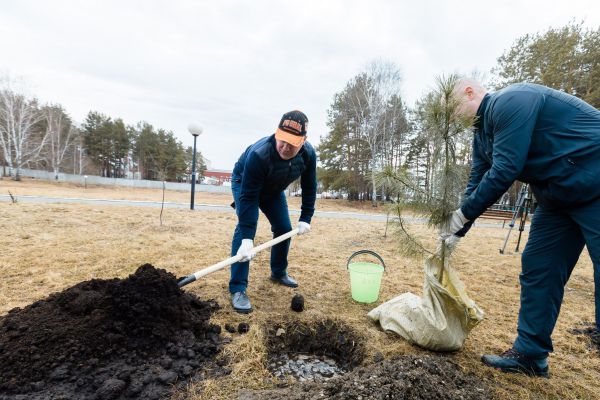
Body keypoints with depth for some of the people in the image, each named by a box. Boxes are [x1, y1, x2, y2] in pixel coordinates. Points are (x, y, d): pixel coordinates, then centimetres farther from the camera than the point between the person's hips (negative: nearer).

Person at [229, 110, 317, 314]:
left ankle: (278, 272, 30)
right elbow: (249, 197, -41)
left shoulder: (308, 154, -27)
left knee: (284, 229, 6)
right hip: (244, 184, -5)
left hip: (273, 189, 5)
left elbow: (309, 188, -11)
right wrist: (247, 238, -45)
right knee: (244, 228, -23)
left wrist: (305, 219, -14)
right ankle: (238, 289, -18)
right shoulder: (258, 154, -43)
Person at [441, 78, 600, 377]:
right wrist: (456, 231, 7)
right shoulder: (482, 131, 8)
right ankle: (530, 355, 17)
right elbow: (477, 183, 10)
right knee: (537, 271, 7)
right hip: (557, 197, 9)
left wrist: (463, 213, -19)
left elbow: (505, 170, -28)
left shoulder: (510, 102, -21)